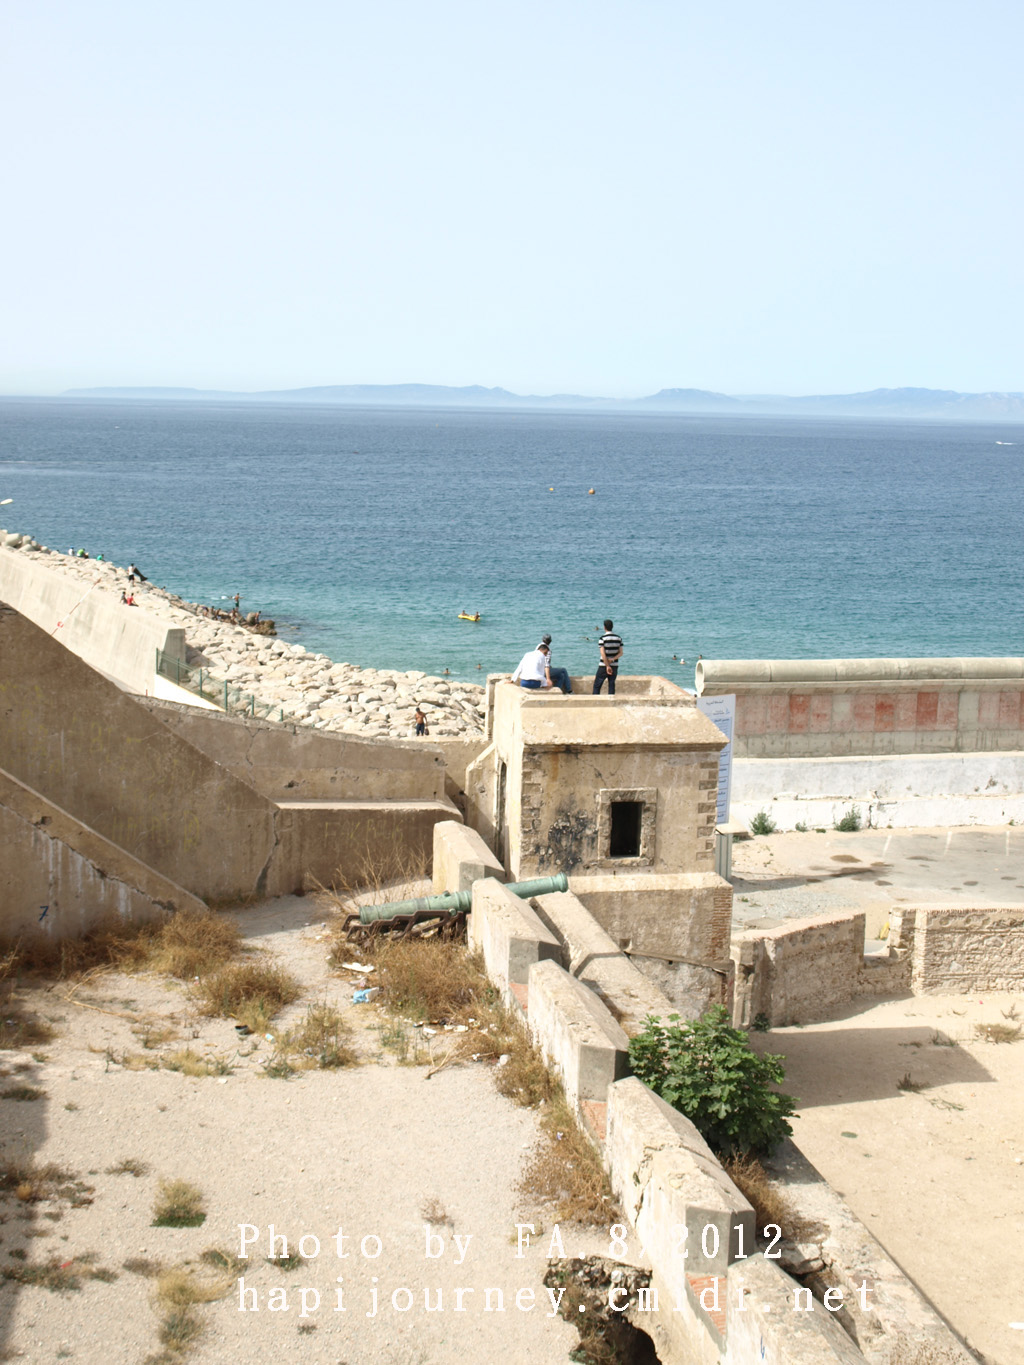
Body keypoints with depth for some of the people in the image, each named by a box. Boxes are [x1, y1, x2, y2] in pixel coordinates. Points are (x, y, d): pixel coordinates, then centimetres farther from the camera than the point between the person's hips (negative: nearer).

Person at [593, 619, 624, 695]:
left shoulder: (602, 638, -10)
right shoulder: (619, 638, 5)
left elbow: (603, 654, -15)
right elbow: (620, 653, 2)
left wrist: (607, 666, -14)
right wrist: (613, 659, -10)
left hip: (603, 666, -4)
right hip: (615, 665, 4)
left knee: (597, 685, 3)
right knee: (611, 685, 9)